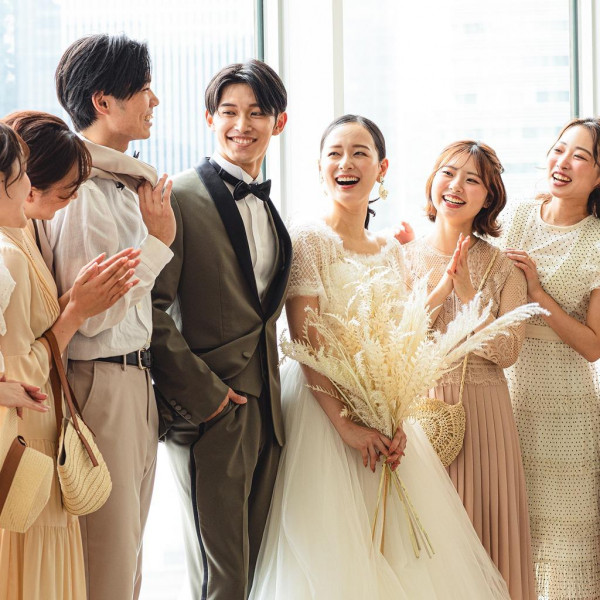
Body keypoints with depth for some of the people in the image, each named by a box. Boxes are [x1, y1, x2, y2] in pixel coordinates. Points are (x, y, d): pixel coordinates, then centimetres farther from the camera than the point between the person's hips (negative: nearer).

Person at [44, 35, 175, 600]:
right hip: (102, 387, -9)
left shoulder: (125, 184, 11)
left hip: (136, 380, 9)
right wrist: (158, 240, -16)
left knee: (127, 549, 18)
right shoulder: (81, 190, -18)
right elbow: (91, 315, -21)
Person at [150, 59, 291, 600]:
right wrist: (200, 393, -16)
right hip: (209, 411, -7)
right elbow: (152, 308, -15)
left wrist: (271, 384, 10)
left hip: (265, 408, 8)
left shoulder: (266, 207, 15)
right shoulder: (181, 198, -9)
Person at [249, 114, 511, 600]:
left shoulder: (392, 250, 11)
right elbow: (305, 344, -12)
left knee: (403, 549, 6)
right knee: (332, 549, -3)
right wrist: (345, 424, -18)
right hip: (324, 407, -5)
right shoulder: (308, 240, -7)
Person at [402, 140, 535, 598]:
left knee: (482, 527, 5)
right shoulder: (402, 259, 3)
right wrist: (438, 290, -15)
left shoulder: (503, 268, 1)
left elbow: (507, 351, -8)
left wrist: (468, 293, -17)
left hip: (481, 413, 0)